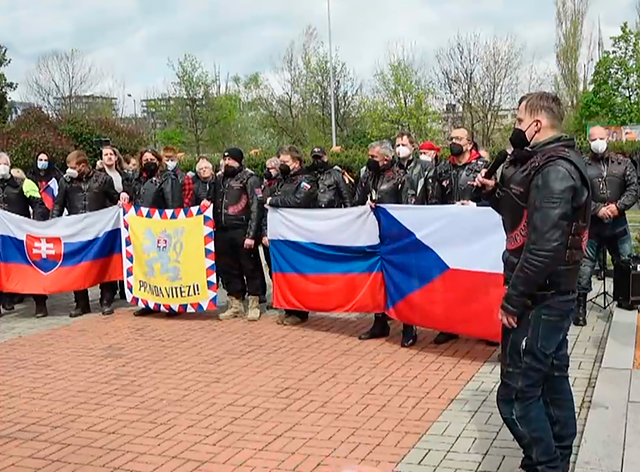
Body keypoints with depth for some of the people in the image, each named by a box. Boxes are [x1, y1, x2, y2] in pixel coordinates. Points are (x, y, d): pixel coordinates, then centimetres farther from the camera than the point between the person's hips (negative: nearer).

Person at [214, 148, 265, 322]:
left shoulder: (250, 179, -3)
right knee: (229, 270, 9)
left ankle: (254, 305, 10)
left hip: (242, 232, -6)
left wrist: (251, 234, -16)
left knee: (251, 268, 1)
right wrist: (214, 230, 6)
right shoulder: (220, 180, 16)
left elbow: (256, 208, -10)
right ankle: (235, 305, 19)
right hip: (223, 233, 6)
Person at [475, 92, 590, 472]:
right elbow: (526, 218, 21)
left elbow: (544, 246, -26)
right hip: (555, 294, 11)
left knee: (517, 395, -6)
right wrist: (495, 193, 7)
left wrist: (513, 299, -21)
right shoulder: (558, 164, 13)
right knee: (552, 381, 18)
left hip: (539, 299, -11)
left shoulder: (553, 170, -19)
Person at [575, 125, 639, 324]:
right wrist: (597, 210, -18)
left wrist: (618, 206, -13)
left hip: (618, 225, 3)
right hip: (591, 226, -3)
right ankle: (581, 306, 7)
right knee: (585, 267, -2)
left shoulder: (623, 163, 7)